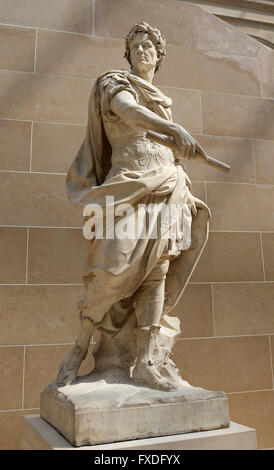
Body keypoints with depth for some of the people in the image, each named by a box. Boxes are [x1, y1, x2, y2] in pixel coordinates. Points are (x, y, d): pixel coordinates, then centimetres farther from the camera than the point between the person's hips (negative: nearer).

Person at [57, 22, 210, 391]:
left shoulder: (163, 103, 28)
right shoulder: (115, 83, 10)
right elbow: (128, 110, -15)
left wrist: (188, 195, 18)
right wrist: (174, 128, -33)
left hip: (165, 190, 6)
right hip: (129, 186, -5)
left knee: (157, 273, -5)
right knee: (114, 269, -18)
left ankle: (146, 363, -3)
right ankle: (80, 349, 1)